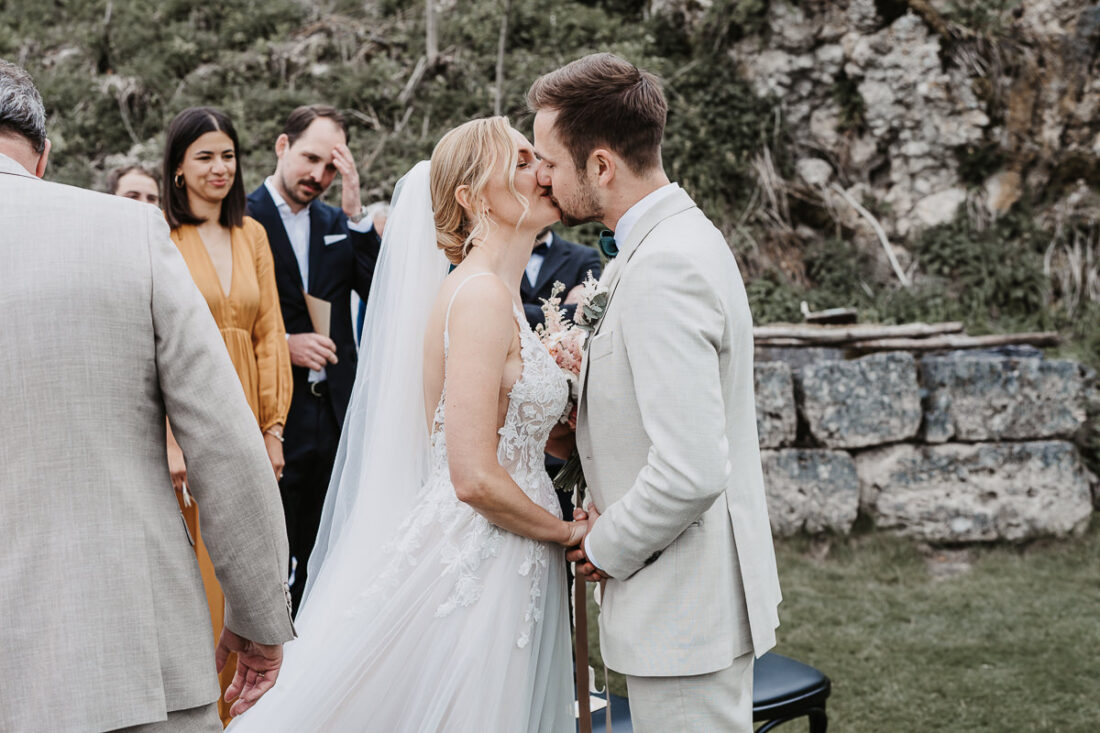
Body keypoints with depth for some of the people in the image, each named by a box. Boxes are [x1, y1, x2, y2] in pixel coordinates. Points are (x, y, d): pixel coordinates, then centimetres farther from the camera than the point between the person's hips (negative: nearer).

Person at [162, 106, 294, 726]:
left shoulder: (252, 234, 12)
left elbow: (269, 335, 10)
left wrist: (274, 430, 4)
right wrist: (166, 439, -17)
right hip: (186, 429, -5)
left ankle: (237, 704, 20)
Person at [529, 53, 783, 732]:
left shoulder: (663, 271, -24)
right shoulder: (683, 237, 9)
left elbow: (691, 473, -30)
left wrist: (607, 545, -14)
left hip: (685, 612, -10)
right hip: (697, 599, 10)